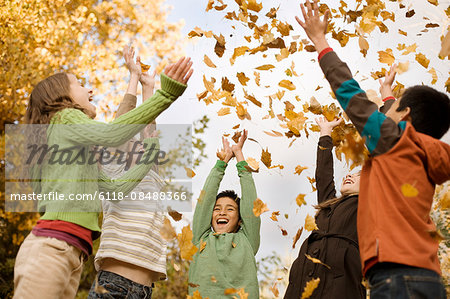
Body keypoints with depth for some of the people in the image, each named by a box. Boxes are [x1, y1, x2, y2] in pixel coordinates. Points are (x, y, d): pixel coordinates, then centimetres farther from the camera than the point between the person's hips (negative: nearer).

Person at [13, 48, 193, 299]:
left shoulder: (81, 152, 32)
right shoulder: (64, 118, 6)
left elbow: (115, 189, 25)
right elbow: (111, 134, -15)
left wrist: (150, 157, 30)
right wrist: (165, 95, -17)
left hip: (73, 255, 9)